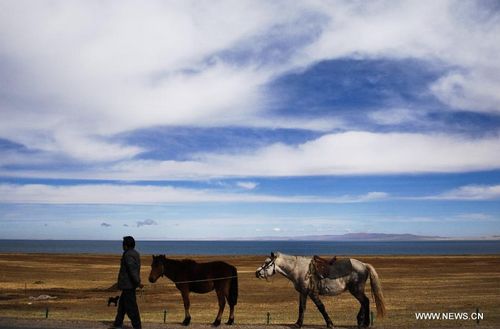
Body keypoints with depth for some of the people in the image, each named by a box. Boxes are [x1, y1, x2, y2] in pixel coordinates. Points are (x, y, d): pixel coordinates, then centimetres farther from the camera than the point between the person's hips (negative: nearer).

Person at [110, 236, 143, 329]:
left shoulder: (128, 255, -19)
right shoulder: (135, 253, 10)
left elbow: (132, 269, -26)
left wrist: (138, 282, -28)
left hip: (128, 284, -10)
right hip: (131, 283, 10)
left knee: (131, 306, -4)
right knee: (122, 303, 20)